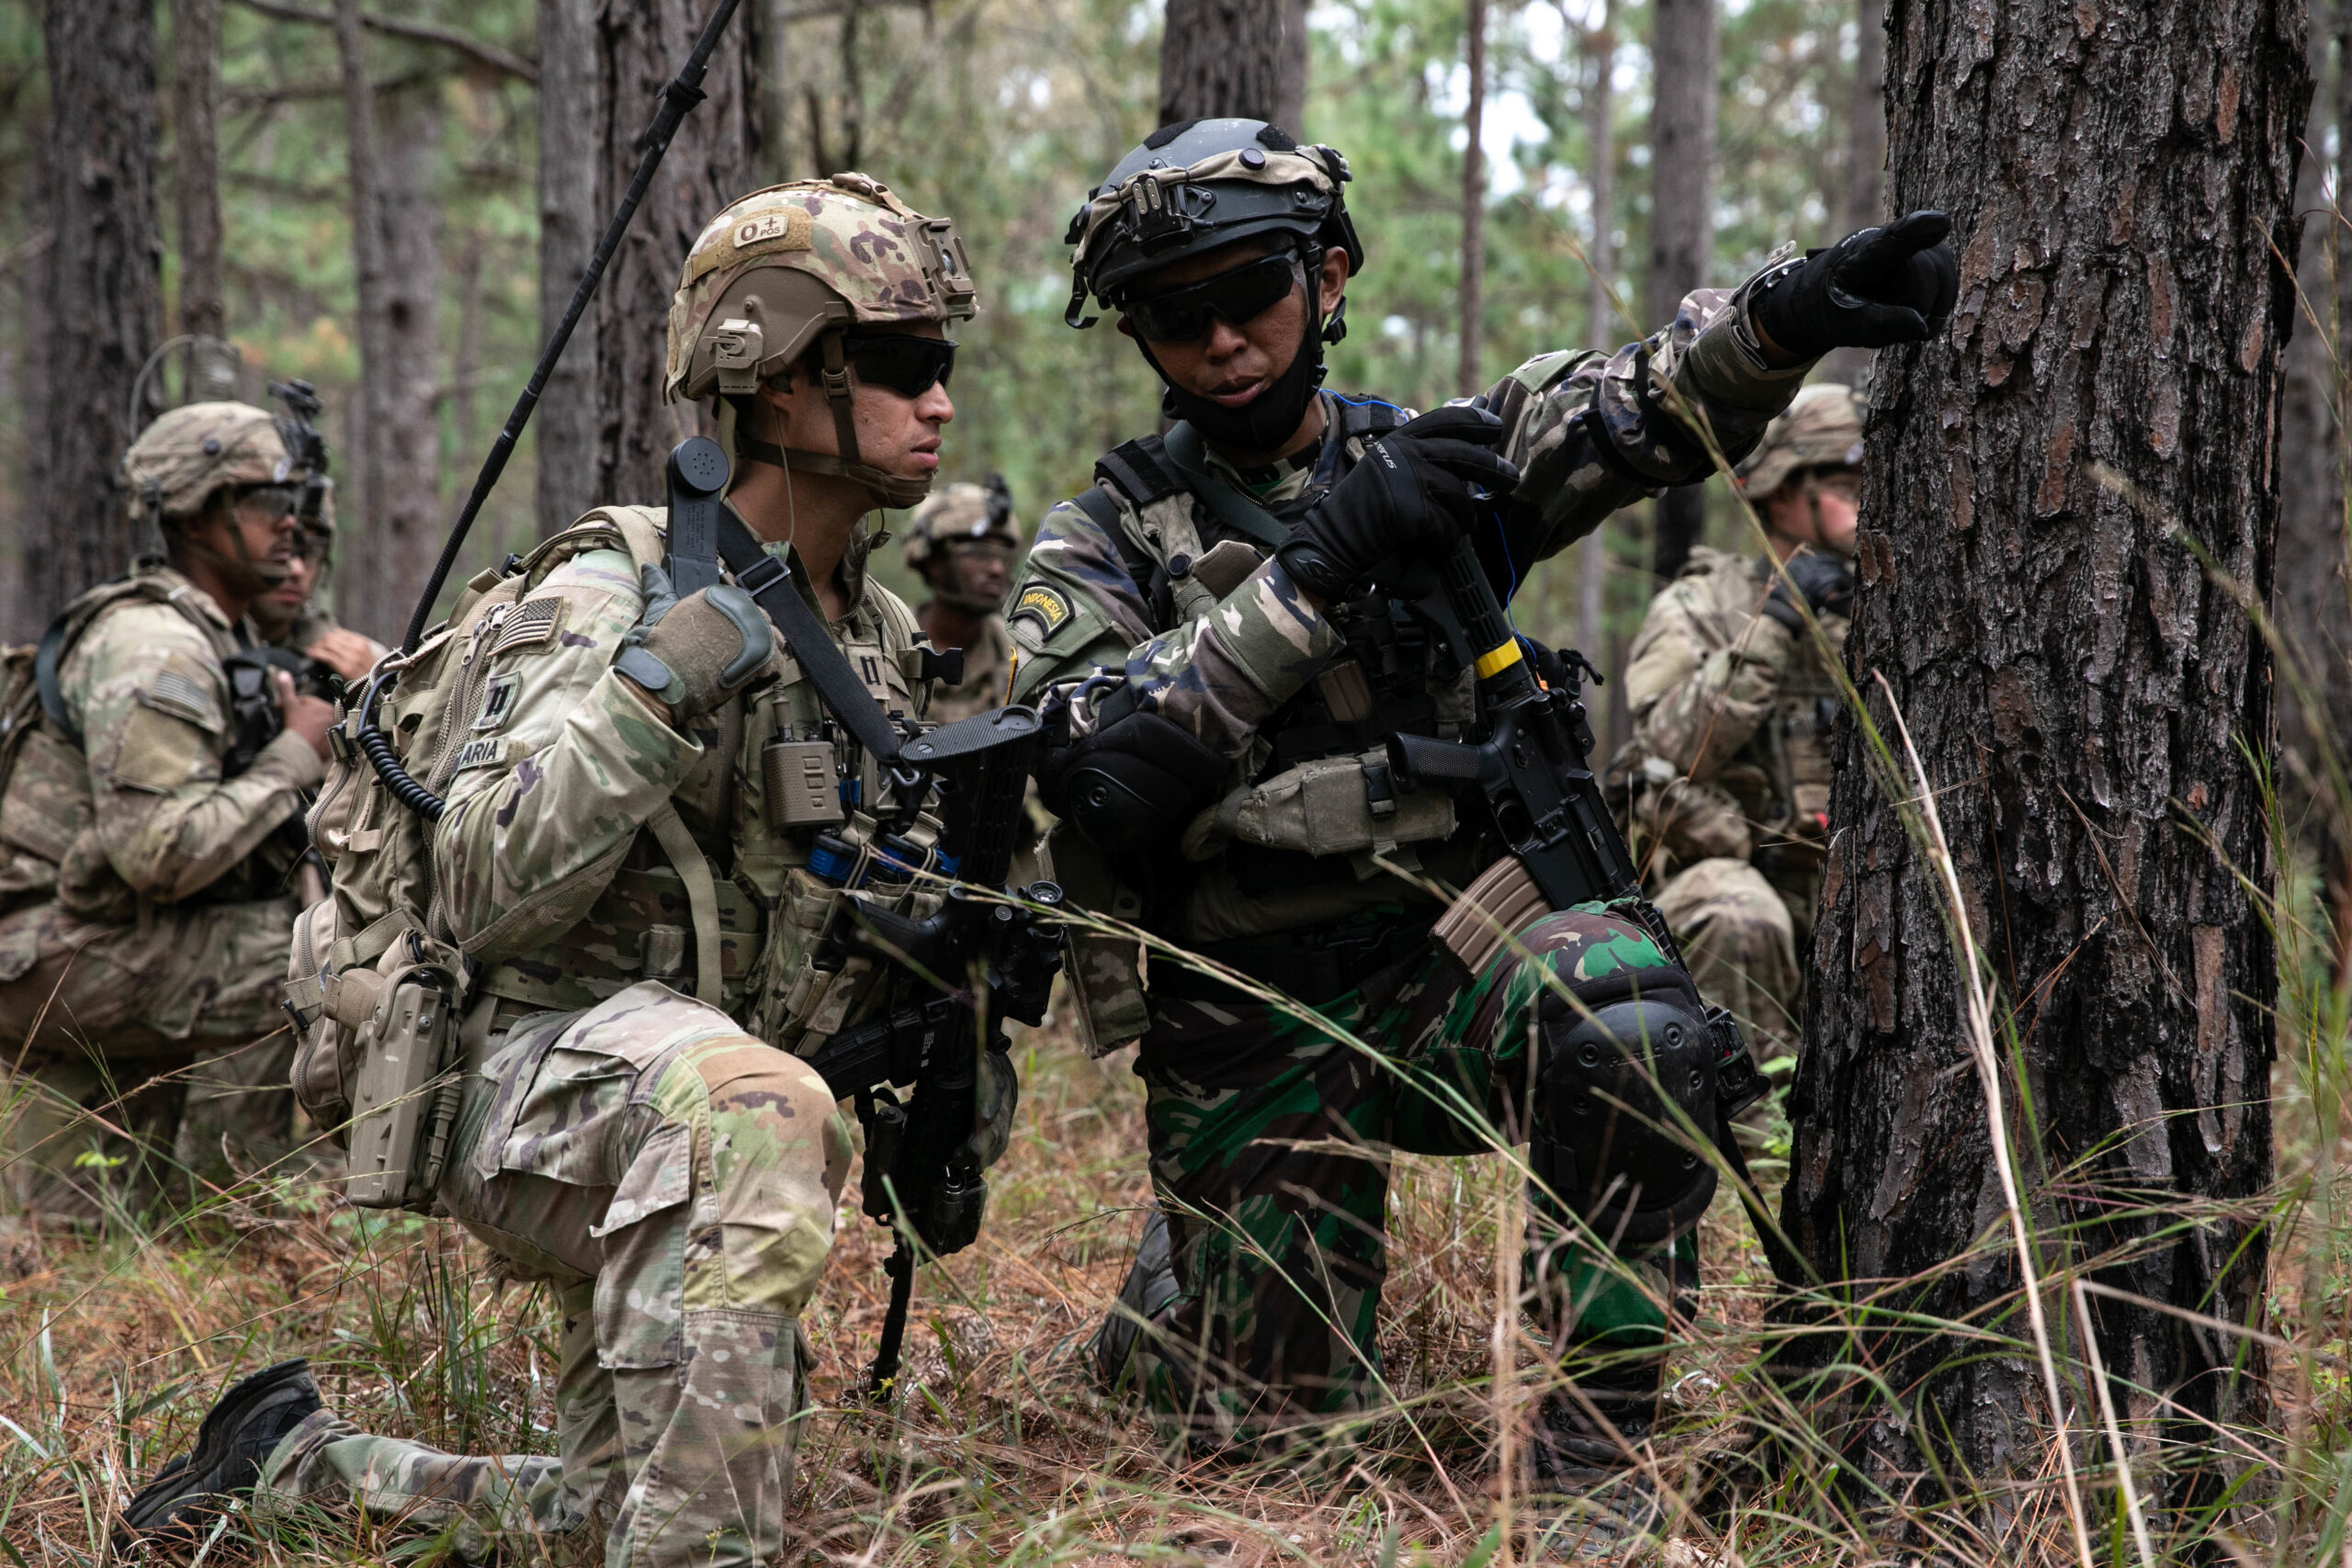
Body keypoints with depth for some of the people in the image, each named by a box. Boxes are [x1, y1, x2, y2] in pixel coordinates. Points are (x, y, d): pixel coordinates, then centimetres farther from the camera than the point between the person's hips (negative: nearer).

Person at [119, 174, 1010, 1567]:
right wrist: (650, 691, -32)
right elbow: (486, 897, -23)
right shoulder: (610, 594, -13)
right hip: (544, 1073, -8)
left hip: (679, 1136, 8)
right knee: (756, 1108, -42)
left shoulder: (885, 640, 11)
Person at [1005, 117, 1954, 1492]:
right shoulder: (1109, 538, 2)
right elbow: (1096, 772, -18)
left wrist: (1781, 316, -34)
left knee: (1625, 998, -32)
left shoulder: (1428, 461, 6)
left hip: (1450, 966, 1)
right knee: (1274, 1427, 3)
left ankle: (1593, 1460, -19)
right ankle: (1173, 1286, 39)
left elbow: (1637, 406, -12)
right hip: (1250, 1040, 0)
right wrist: (1316, 570, -25)